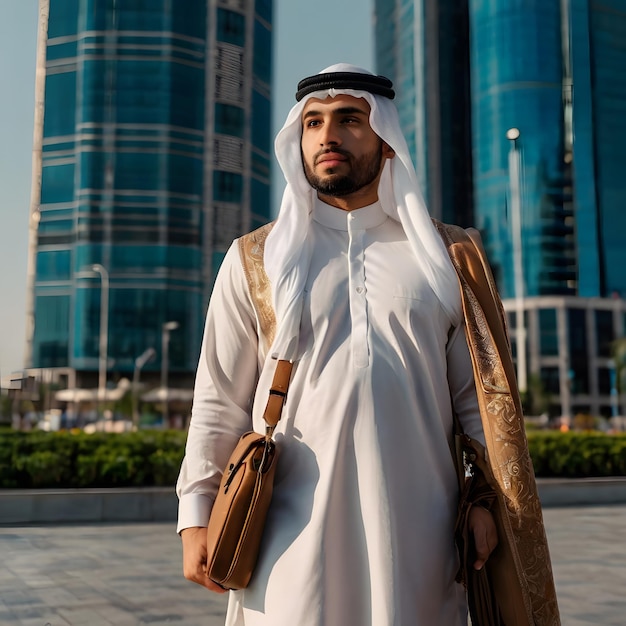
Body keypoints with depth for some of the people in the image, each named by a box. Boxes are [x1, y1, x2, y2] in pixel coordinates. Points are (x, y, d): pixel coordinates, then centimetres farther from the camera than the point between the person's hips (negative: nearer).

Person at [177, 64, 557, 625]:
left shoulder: (445, 257, 8)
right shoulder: (255, 260, 7)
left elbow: (477, 395, 8)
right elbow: (220, 402, 6)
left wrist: (487, 498, 0)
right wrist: (196, 516, 1)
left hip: (415, 531, 1)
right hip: (295, 532, 0)